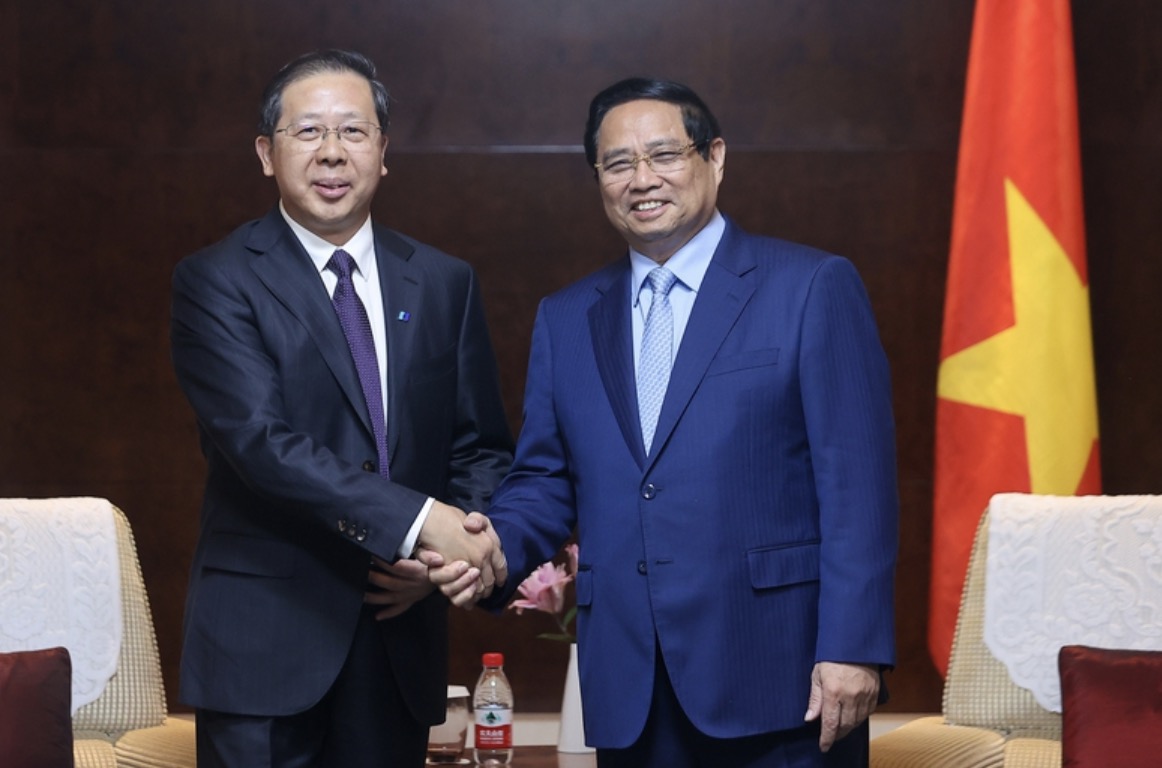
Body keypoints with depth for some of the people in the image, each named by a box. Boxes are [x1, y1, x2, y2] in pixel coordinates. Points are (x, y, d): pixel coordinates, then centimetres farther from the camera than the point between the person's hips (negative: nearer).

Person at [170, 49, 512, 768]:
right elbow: (260, 439, -16)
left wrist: (446, 554, -8)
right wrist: (416, 520, -24)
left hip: (402, 637, 4)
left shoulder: (446, 283, 10)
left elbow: (482, 448, 11)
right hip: (265, 645, -3)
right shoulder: (216, 281, -4)